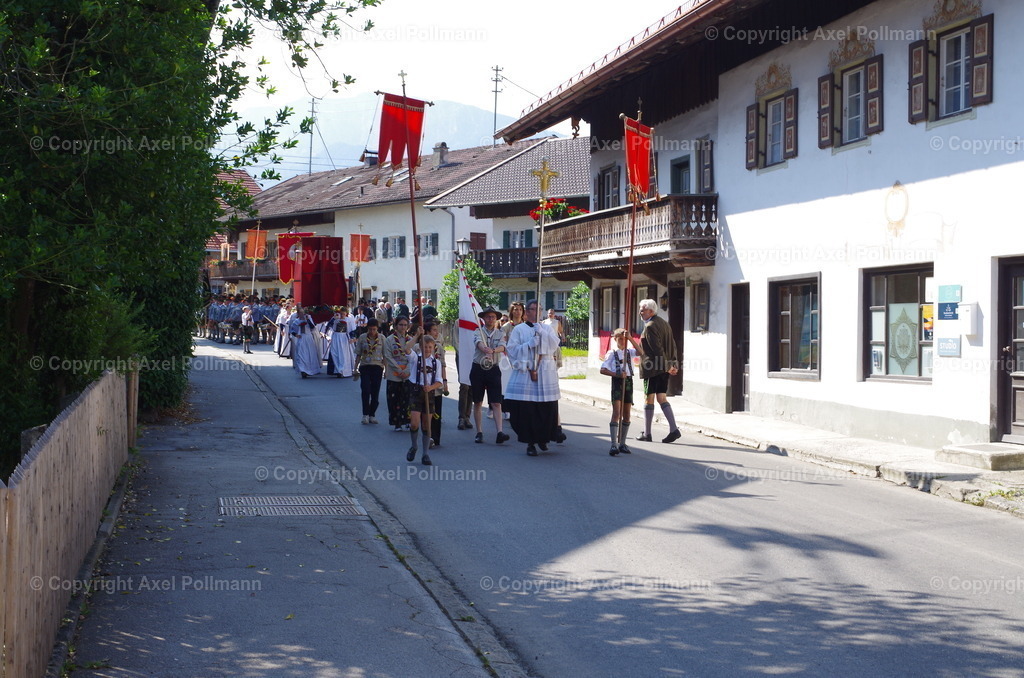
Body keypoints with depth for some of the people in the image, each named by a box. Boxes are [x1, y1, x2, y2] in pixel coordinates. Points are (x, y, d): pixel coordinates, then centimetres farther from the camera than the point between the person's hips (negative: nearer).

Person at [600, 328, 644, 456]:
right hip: (617, 383, -4)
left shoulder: (630, 352, 10)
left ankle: (622, 444, 17)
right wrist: (617, 374, -16)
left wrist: (630, 338, -18)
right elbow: (603, 370, -4)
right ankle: (614, 445, -17)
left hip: (628, 382, 4)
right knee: (616, 413, -13)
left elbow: (641, 352, -11)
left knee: (626, 415, 8)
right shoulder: (612, 353, 1)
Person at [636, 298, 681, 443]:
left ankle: (646, 433, 6)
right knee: (662, 398, 8)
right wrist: (673, 363, 14)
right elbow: (672, 345, 15)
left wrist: (667, 366, -17)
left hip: (652, 367, -9)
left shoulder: (650, 326, -14)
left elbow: (657, 348, -20)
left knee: (649, 399, 0)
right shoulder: (663, 323, 15)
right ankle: (673, 430, -3)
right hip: (664, 367, 9)